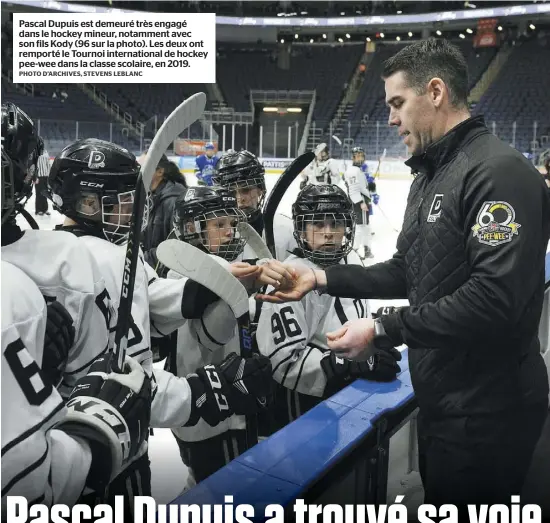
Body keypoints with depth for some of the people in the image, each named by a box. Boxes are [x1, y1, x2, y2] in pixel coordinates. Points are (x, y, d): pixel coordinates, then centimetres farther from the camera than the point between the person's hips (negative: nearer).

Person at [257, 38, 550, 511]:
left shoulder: (499, 171, -21)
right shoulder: (430, 177, 12)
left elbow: (495, 298, -29)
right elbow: (408, 272, 13)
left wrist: (383, 331, -23)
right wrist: (322, 278, 3)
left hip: (486, 408, -9)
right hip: (440, 397, 10)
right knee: (439, 500, 25)